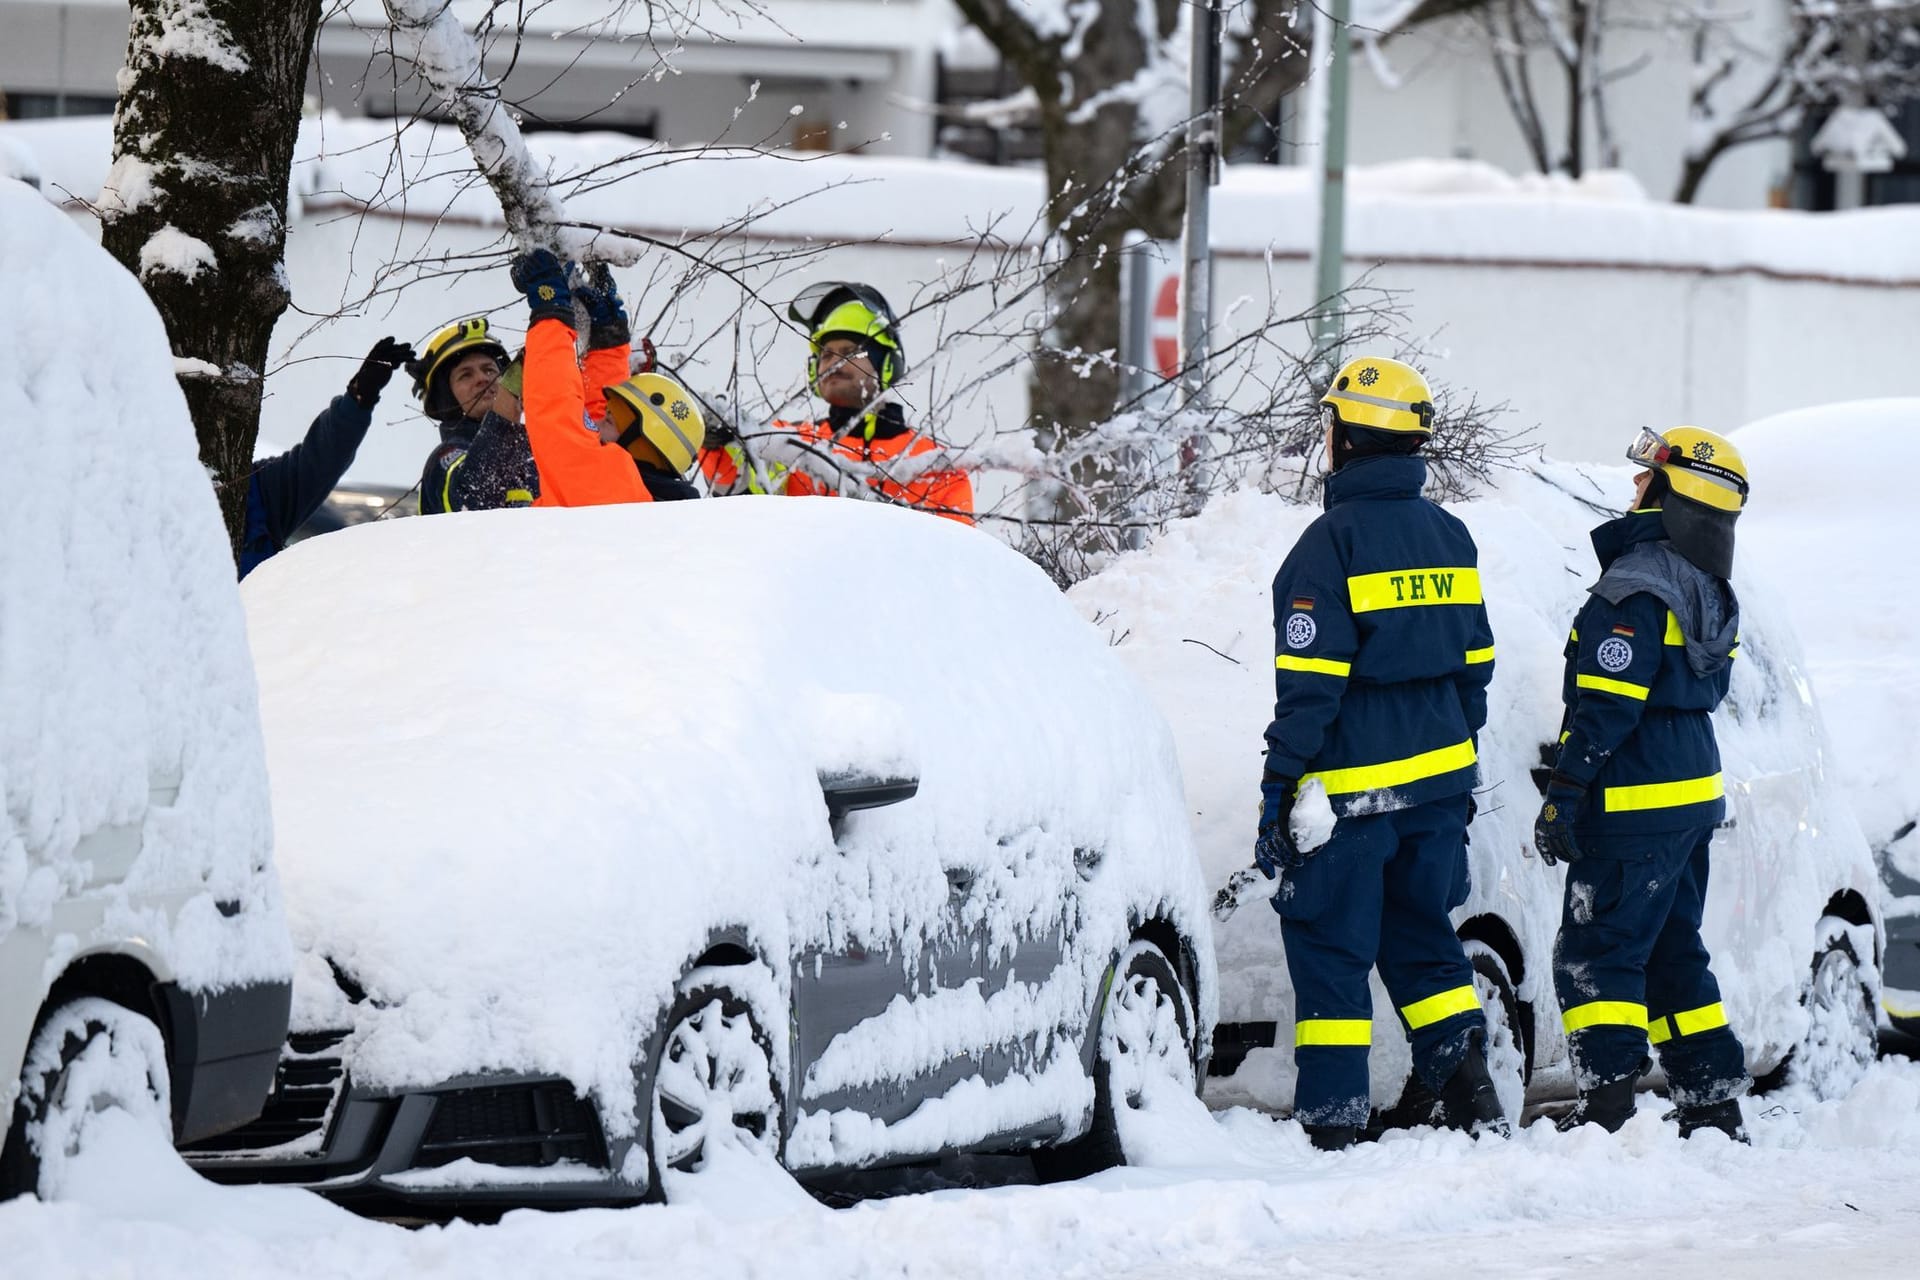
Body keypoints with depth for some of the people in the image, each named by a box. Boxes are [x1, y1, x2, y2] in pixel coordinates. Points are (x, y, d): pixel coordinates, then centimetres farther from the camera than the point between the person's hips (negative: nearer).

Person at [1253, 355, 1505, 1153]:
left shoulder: (1332, 544, -13)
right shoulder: (1449, 539, 9)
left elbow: (1308, 689, -16)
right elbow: (1474, 669, 16)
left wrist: (1279, 793, -12)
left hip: (1350, 790, -7)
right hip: (1436, 785, 7)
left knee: (1330, 951, -1)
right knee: (1421, 938, 17)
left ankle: (1330, 1124, -4)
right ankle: (1472, 1095, 10)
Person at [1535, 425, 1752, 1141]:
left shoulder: (1635, 590, -17)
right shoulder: (1707, 592, 14)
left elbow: (1606, 705, -21)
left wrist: (1563, 796, -19)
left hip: (1635, 806, -10)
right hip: (1693, 796, 10)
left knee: (1596, 955, -7)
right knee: (1673, 953, 16)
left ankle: (1606, 1112, -15)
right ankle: (1714, 1109, 17)